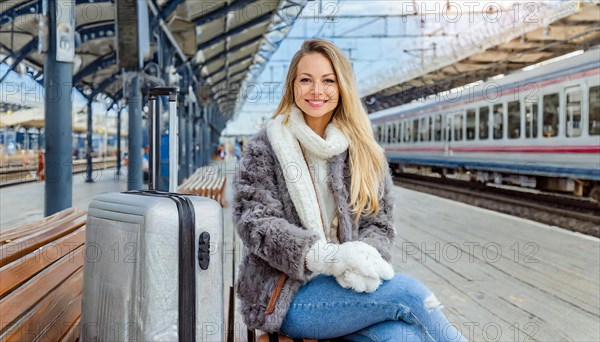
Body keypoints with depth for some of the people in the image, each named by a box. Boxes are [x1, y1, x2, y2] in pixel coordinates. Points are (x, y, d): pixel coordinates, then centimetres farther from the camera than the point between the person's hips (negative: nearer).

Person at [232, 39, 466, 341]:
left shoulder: (364, 151, 13)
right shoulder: (265, 147, 3)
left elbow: (380, 223, 10)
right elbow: (255, 222, -8)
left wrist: (365, 255, -16)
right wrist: (327, 257, -24)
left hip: (346, 283, 3)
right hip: (283, 293, -3)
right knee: (408, 292, -25)